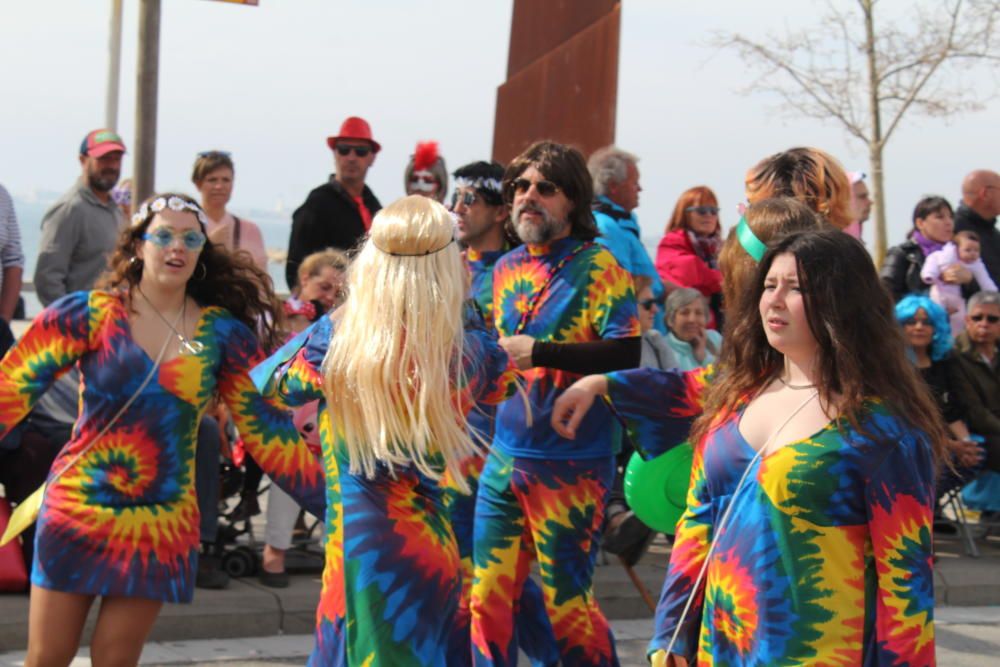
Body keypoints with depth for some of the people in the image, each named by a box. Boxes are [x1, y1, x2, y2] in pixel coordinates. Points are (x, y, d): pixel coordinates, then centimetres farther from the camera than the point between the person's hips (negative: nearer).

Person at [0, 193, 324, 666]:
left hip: (160, 525, 1)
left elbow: (267, 430, 3)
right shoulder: (89, 313, -5)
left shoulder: (223, 333, 1)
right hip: (78, 511, -1)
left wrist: (332, 499, -2)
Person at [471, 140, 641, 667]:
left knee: (566, 602, 0)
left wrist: (539, 353, -22)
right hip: (505, 456, 6)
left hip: (571, 463, -6)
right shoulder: (506, 268, 12)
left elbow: (626, 352, -20)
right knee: (487, 598, 8)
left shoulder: (596, 266, -8)